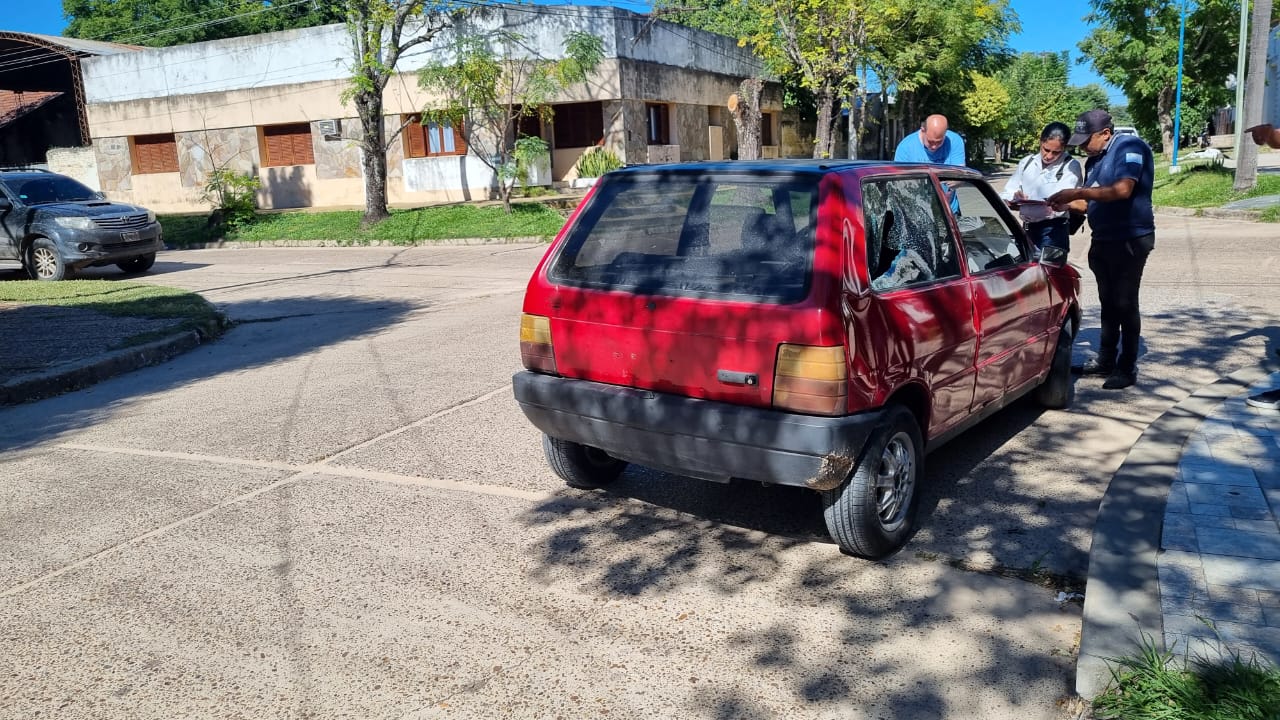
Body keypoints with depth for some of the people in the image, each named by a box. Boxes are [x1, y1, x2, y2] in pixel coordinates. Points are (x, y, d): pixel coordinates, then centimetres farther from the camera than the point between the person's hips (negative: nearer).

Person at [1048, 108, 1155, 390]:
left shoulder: (1130, 147, -12)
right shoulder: (1093, 160, 13)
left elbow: (1123, 189, -25)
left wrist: (1078, 192, -24)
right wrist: (1066, 205, -1)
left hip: (1131, 238, -8)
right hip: (1103, 239, 8)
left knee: (1125, 303, -4)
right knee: (1108, 301, 13)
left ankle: (1127, 368, 4)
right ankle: (1105, 360, 21)